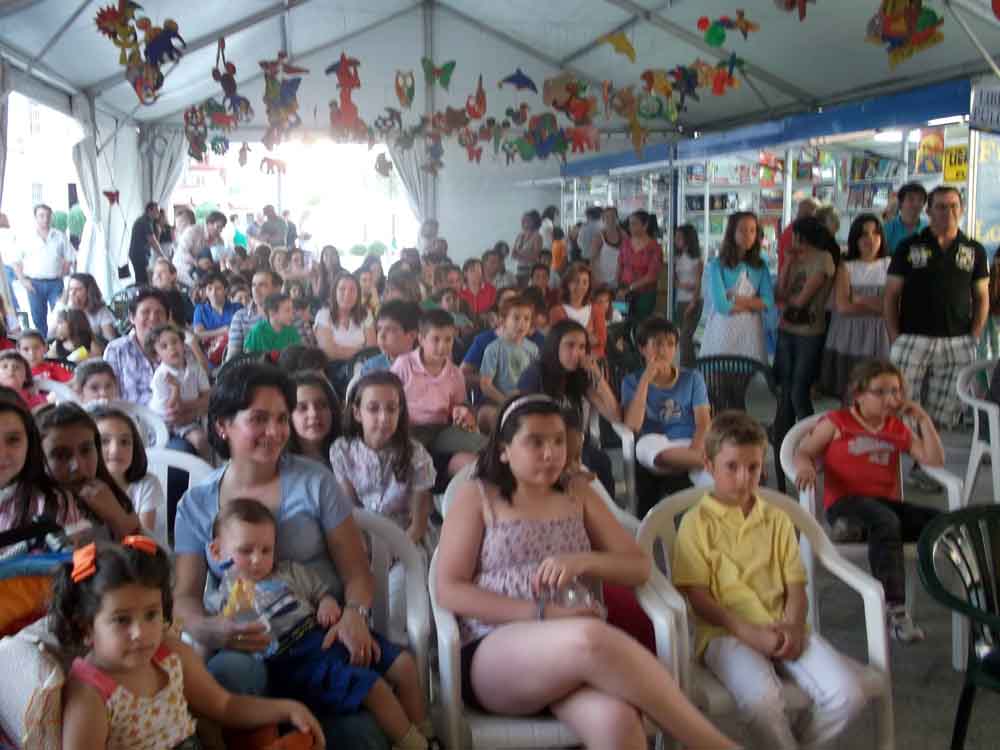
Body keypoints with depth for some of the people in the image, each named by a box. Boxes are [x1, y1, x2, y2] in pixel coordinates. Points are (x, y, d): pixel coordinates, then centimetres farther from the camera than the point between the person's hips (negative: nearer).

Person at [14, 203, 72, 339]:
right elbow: (16, 262, 5)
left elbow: (68, 258, 10)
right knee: (38, 318, 6)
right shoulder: (25, 239, 2)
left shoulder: (60, 236, 6)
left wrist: (62, 274, 0)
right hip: (34, 284, 0)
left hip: (55, 283, 0)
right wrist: (23, 280, -3)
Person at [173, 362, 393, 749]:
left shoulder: (314, 481, 5)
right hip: (243, 646, 1)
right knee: (234, 671, -35)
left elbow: (356, 571, 3)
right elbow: (185, 595, 4)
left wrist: (354, 615, -19)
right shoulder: (197, 504, 8)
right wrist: (210, 629, -19)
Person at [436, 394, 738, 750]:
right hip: (492, 657, -3)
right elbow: (449, 590, -2)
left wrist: (583, 562, -9)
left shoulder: (578, 495, 19)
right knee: (589, 639, -38)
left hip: (577, 650, 3)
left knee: (617, 721, -37)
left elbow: (640, 567, 14)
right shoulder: (475, 497, 9)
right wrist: (544, 613, -12)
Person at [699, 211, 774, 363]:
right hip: (723, 330, -3)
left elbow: (768, 302, -3)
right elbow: (721, 305, -14)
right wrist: (752, 303, -2)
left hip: (751, 332, 3)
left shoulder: (760, 266, 6)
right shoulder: (717, 265, -6)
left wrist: (735, 299, -13)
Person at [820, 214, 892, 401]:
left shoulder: (890, 265, 8)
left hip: (880, 339, 1)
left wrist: (860, 300, -9)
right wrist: (877, 306, -8)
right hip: (849, 339, 0)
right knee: (849, 396, 0)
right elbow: (843, 306, -8)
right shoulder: (846, 267, 5)